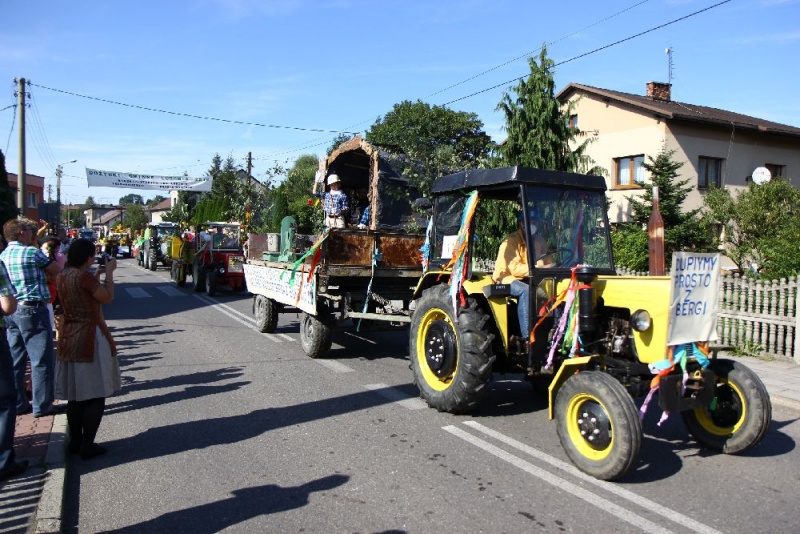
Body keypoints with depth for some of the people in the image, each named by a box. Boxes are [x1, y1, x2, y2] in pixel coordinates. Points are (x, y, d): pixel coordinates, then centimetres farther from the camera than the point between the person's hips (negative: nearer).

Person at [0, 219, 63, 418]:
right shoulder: (32, 253, -12)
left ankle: (17, 403, 20)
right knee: (42, 360, 0)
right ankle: (42, 405, 4)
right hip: (32, 310, -8)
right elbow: (58, 270, -3)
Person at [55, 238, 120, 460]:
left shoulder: (62, 277, 8)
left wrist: (97, 275, 19)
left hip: (69, 340, 9)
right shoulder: (84, 276, -18)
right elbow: (107, 297, -11)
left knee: (75, 395, 16)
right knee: (95, 395, 1)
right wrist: (109, 272, -1)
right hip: (90, 339, -9)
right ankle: (87, 445, 4)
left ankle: (75, 441, 23)